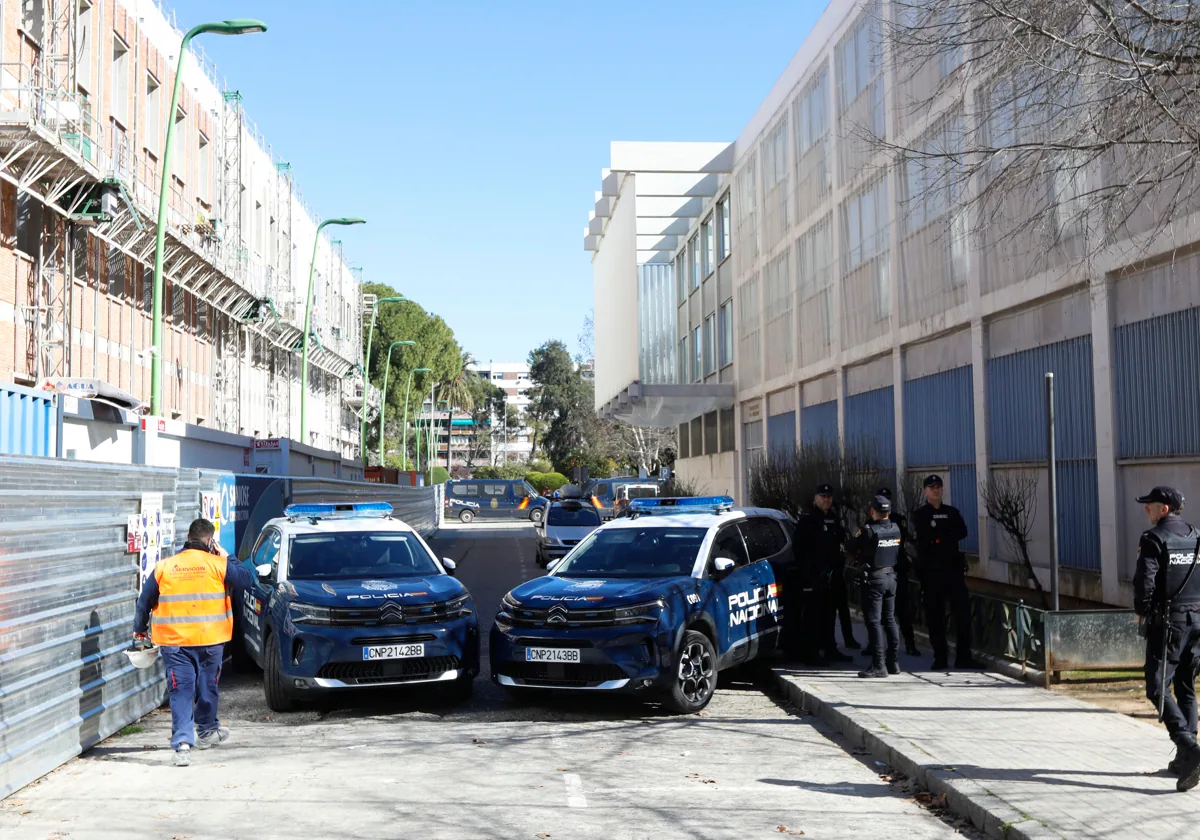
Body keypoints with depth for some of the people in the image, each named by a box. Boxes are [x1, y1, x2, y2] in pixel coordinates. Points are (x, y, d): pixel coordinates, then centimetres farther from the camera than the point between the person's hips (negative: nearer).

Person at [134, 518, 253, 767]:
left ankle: (182, 743, -11)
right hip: (210, 640, 0)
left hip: (174, 641, 0)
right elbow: (247, 580, 1)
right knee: (207, 686, 18)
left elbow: (144, 602, 8)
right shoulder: (218, 565, -5)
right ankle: (207, 731, 36)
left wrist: (139, 630, 23)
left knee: (181, 691, 1)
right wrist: (227, 558, 9)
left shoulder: (164, 567, 2)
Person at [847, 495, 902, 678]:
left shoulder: (868, 530, -17)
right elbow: (900, 552, 11)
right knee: (890, 620, 15)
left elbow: (849, 547, -8)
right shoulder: (895, 529, 2)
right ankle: (893, 661, 21)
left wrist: (860, 553, 12)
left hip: (873, 579, -7)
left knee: (874, 621, -5)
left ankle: (878, 665, -8)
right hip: (891, 577, 7)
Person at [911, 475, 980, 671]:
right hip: (931, 569, -3)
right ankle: (940, 658, 7)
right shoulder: (920, 514, 5)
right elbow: (924, 536, -13)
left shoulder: (952, 512, 14)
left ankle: (963, 657, 4)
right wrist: (948, 534, -8)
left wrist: (938, 536, -11)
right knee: (935, 615, 0)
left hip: (953, 567, 3)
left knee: (963, 611, -1)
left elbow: (962, 532, -4)